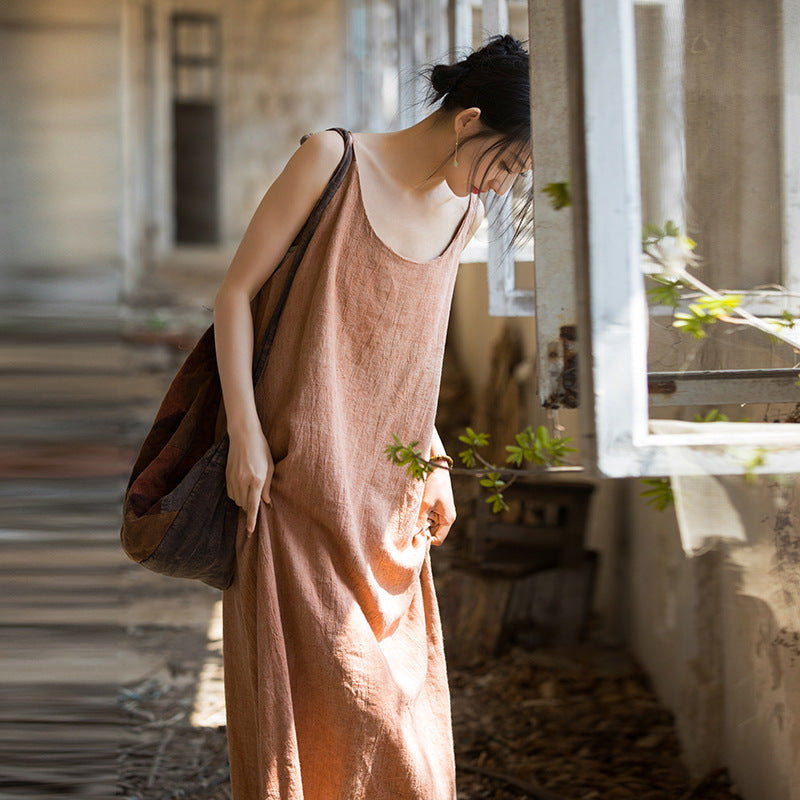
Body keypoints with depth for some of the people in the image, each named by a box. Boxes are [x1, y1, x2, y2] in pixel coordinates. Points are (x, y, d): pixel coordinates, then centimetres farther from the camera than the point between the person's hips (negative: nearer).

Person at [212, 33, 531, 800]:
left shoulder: (464, 214, 9)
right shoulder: (333, 160, -8)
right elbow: (236, 291, -7)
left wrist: (432, 454, 11)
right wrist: (245, 432, -13)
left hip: (388, 496, 6)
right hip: (302, 481, -6)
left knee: (400, 695, 9)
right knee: (335, 691, -7)